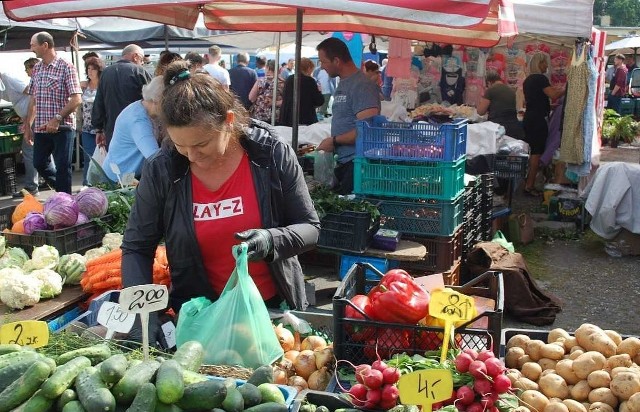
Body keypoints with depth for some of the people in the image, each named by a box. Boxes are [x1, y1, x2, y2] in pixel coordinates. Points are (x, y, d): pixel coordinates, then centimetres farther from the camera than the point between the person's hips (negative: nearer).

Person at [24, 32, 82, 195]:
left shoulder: (66, 68, -9)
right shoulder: (36, 68, 11)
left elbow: (76, 99, -16)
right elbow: (33, 99, 17)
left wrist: (57, 119, -22)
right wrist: (28, 126, 14)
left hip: (62, 127, -7)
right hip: (41, 128, 7)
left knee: (62, 167, -1)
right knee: (39, 164, 14)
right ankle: (62, 190, 34)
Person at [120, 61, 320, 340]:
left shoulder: (273, 155, -14)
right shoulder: (160, 171, -12)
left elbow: (309, 228, -6)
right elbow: (136, 248, -3)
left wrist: (271, 240, -27)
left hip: (276, 307, 0)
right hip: (200, 314, 0)